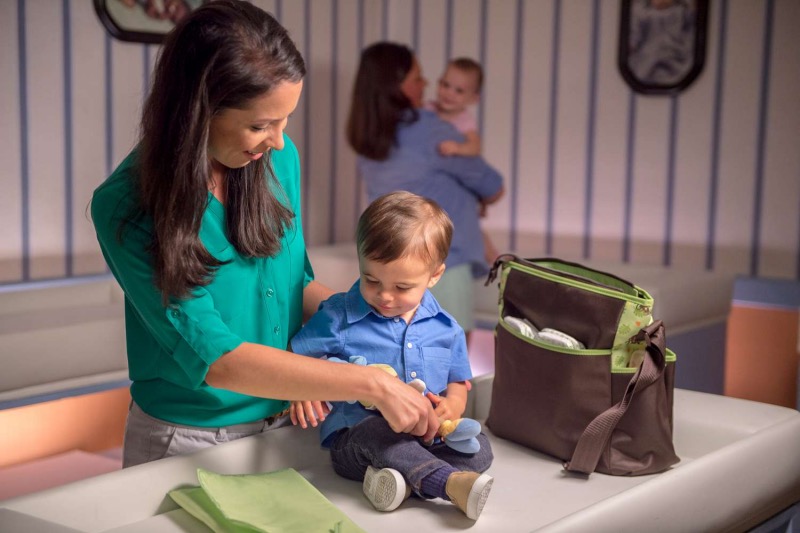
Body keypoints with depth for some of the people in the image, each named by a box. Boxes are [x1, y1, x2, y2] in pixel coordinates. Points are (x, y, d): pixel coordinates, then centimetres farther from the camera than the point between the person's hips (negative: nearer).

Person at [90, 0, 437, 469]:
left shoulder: (279, 158, -8)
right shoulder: (126, 208, -23)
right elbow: (214, 358, -27)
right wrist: (371, 384, -31)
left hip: (287, 416, 4)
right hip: (188, 439, -4)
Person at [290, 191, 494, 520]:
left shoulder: (445, 329, 7)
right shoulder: (339, 315, -1)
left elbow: (457, 385, 15)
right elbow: (295, 357, 6)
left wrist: (451, 406, -9)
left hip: (425, 441, 4)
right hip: (354, 441, -4)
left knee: (479, 447, -19)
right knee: (375, 432, -37)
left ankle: (406, 481, -33)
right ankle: (450, 483, -40)